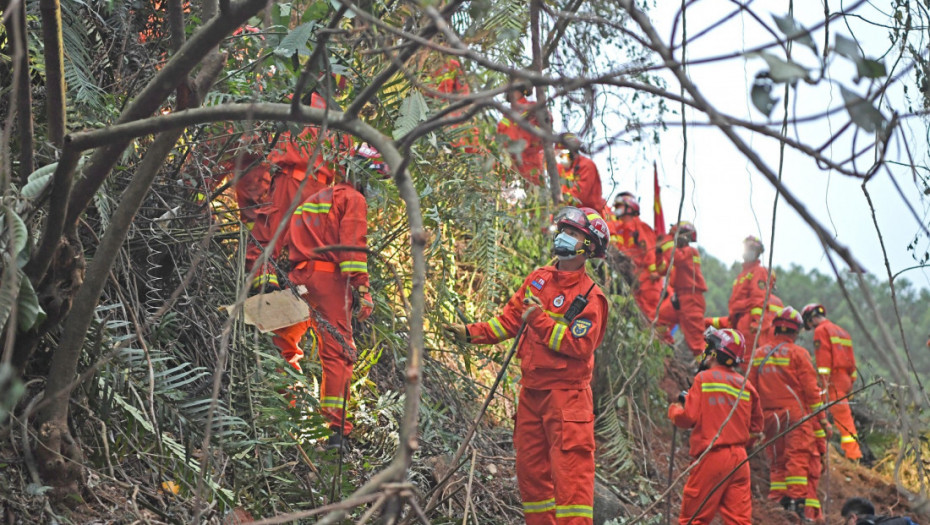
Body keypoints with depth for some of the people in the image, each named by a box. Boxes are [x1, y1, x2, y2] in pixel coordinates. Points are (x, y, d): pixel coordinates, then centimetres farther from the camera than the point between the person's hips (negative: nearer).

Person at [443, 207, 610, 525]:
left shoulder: (590, 297, -10)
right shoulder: (538, 279, 11)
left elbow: (579, 346, -19)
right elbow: (510, 319, 16)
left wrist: (539, 320, -17)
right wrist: (471, 333, 5)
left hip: (566, 392, -7)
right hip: (531, 390, 7)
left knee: (570, 466, -12)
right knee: (531, 466, 12)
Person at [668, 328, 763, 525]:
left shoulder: (704, 379, -7)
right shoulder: (745, 385, 9)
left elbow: (688, 418, -10)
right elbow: (755, 429, 15)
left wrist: (674, 408, 10)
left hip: (712, 457, -5)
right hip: (739, 459, 6)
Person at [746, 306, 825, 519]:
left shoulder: (758, 354, 10)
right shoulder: (797, 353, -5)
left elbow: (751, 387, 12)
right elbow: (810, 388, -6)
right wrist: (820, 416, 0)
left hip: (770, 415, 5)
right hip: (795, 413, -5)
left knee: (777, 461, 11)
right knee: (798, 457, -5)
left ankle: (777, 502, 8)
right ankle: (796, 501, -14)